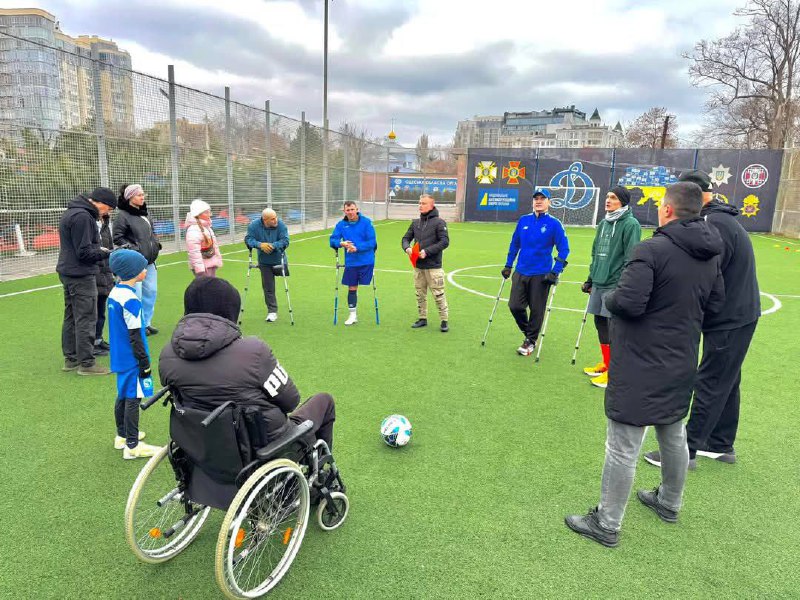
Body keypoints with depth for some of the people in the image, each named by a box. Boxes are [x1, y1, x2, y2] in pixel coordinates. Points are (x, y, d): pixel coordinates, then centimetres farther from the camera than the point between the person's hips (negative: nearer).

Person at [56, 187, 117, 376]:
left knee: (71, 317, 15)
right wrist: (107, 252, -10)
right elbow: (84, 252, -21)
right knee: (86, 319, -6)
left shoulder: (71, 212, 15)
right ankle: (86, 363, -1)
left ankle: (71, 359, 24)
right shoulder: (82, 217, -18)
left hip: (68, 272, 11)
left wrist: (101, 249, 8)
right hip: (81, 275, -11)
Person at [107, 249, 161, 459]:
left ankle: (122, 436, 33)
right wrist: (145, 363, -14)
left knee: (123, 396, 19)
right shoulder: (130, 299, -22)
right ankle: (132, 446, 6)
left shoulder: (114, 292, 7)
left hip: (120, 357, 9)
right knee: (133, 399, -2)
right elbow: (135, 335, -21)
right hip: (132, 360, -9)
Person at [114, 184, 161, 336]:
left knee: (151, 291, 12)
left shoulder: (143, 213, 14)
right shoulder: (122, 215, -9)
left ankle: (146, 322, 25)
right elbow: (117, 238, -11)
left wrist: (156, 243, 8)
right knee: (136, 294, -6)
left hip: (149, 261, 8)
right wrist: (134, 249, -17)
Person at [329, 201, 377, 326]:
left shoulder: (366, 222, -6)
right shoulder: (341, 224, 4)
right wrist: (341, 243, -20)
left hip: (366, 262, -2)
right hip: (350, 263, 3)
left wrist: (357, 248, -20)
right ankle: (352, 315, 21)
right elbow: (332, 240, 1)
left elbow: (372, 242, -9)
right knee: (352, 288, 9)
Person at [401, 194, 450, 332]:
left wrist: (427, 251, -18)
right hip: (418, 266, 6)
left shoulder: (439, 222, -5)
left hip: (433, 266, -5)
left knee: (439, 294, -2)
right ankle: (422, 318, 24)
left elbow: (445, 241, -12)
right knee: (420, 294, 12)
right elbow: (406, 238, 17)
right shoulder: (415, 222, 12)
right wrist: (407, 248, -6)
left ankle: (444, 321, 8)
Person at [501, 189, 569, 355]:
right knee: (515, 306, 1)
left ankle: (530, 341, 23)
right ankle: (527, 333, 28)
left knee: (536, 310, 5)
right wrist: (508, 265, 13)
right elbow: (514, 244, 14)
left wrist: (555, 272, -11)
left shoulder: (554, 224, -6)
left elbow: (564, 249, -5)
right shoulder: (523, 220, 5)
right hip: (520, 272, 4)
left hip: (541, 275, -3)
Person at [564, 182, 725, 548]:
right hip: (681, 366, 8)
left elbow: (626, 303, -26)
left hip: (640, 368, -8)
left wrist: (608, 298, -5)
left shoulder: (652, 250, -20)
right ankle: (669, 503, 45)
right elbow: (715, 304, 14)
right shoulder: (711, 256, 5)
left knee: (622, 448, 1)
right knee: (674, 437, 24)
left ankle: (607, 525, 13)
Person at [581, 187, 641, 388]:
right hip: (599, 284, 7)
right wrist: (590, 279, 20)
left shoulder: (630, 224, -9)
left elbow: (631, 258, -14)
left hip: (615, 284, -7)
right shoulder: (603, 224, 14)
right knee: (600, 323, 13)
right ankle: (605, 364, 28)